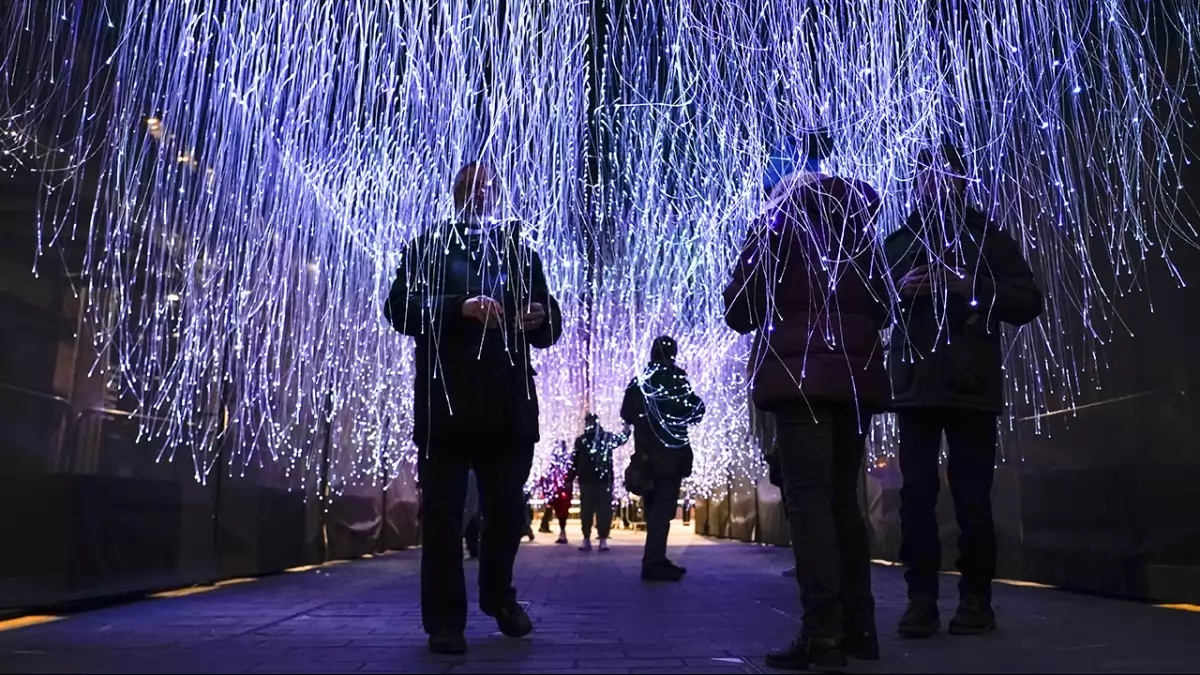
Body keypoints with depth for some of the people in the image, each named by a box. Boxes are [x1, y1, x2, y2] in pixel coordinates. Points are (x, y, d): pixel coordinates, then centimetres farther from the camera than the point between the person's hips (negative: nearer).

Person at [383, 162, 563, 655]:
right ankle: (445, 620, 12)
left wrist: (540, 318, -10)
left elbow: (548, 332, 15)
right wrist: (460, 308, -19)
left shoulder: (520, 252, 17)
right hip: (446, 403, -2)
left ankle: (499, 597, 32)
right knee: (442, 515, -1)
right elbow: (399, 309, -4)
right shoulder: (428, 246, 9)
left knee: (507, 512, 11)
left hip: (509, 406, 3)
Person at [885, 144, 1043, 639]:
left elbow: (1029, 301, 5)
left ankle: (976, 599, 10)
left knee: (972, 497, -1)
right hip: (915, 385, 1)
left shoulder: (988, 238, 13)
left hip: (972, 386, -1)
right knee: (917, 494, -3)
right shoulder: (897, 243, 17)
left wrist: (973, 287, -10)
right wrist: (899, 289, -6)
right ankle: (921, 600, 3)